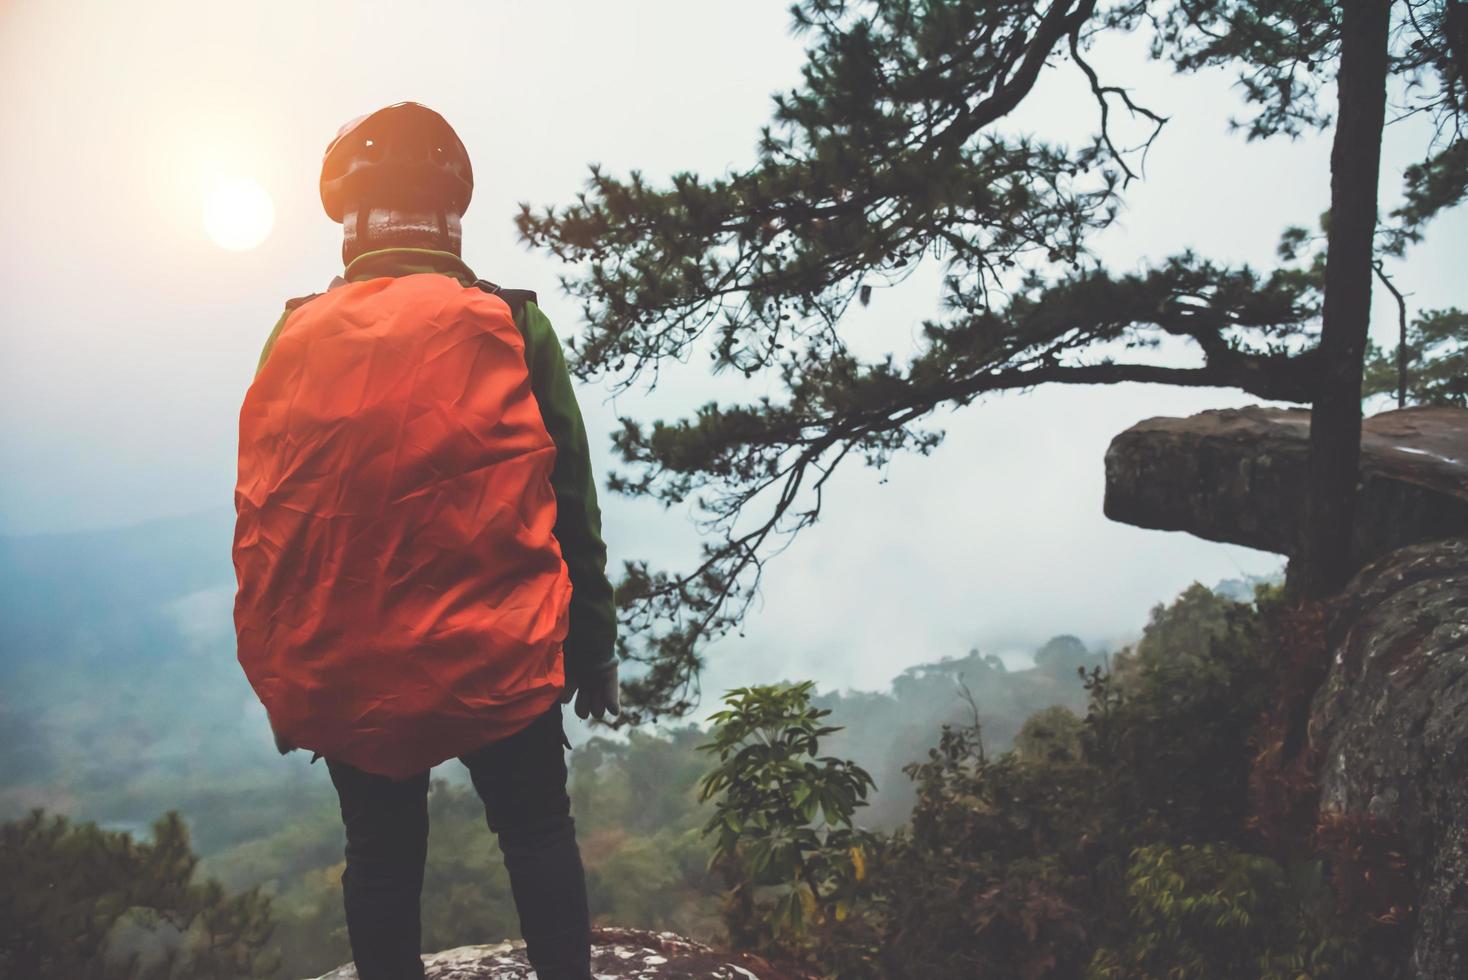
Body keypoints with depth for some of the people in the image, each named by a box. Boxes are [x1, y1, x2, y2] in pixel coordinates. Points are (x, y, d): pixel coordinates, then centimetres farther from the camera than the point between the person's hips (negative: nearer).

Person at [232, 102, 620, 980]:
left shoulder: (295, 339, 0)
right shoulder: (510, 325, -4)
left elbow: (263, 525, 2)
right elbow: (570, 501, -2)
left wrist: (279, 673, 11)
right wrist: (594, 642, 7)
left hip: (344, 670, 2)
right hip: (497, 653, -1)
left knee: (382, 855, 15)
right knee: (536, 831, 14)